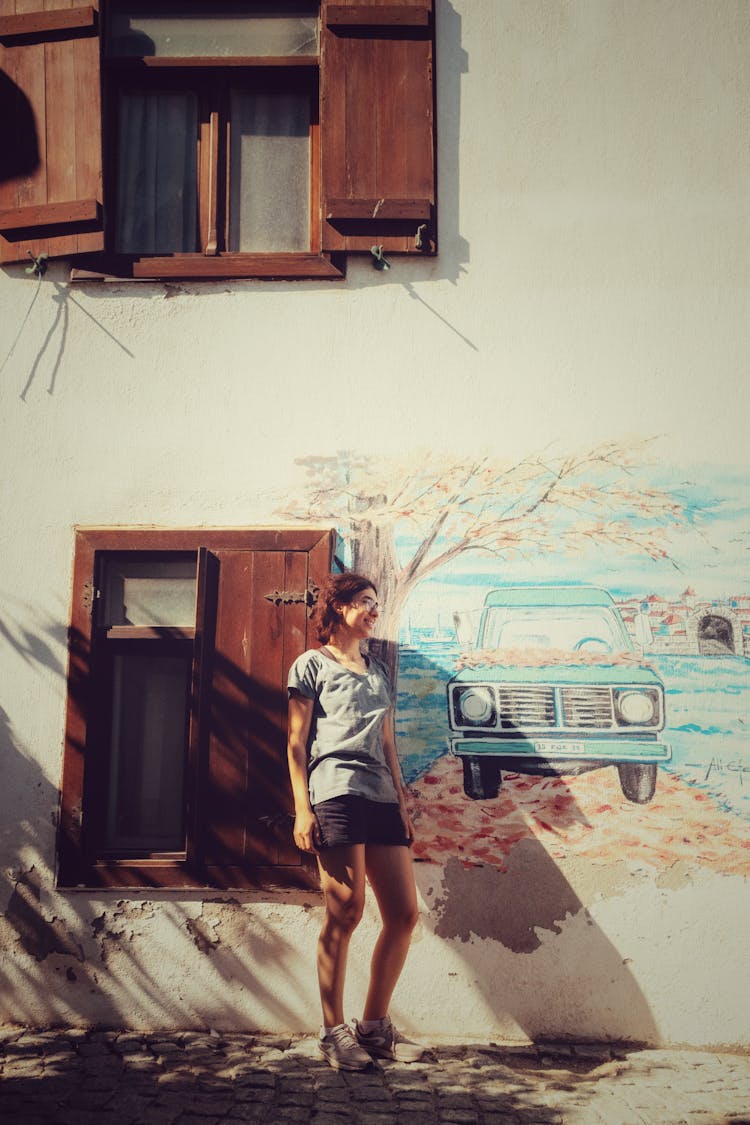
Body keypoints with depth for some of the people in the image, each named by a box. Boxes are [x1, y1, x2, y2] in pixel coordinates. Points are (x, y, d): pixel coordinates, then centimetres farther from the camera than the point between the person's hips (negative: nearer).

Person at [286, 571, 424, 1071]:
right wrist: (302, 809, -8)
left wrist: (402, 803, 16)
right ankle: (334, 1032, 6)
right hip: (336, 792, -6)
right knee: (345, 912, -8)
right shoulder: (312, 664, 7)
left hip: (381, 798, 7)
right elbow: (297, 742, 1)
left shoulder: (379, 670, 24)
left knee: (404, 914, 2)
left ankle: (375, 1026, 15)